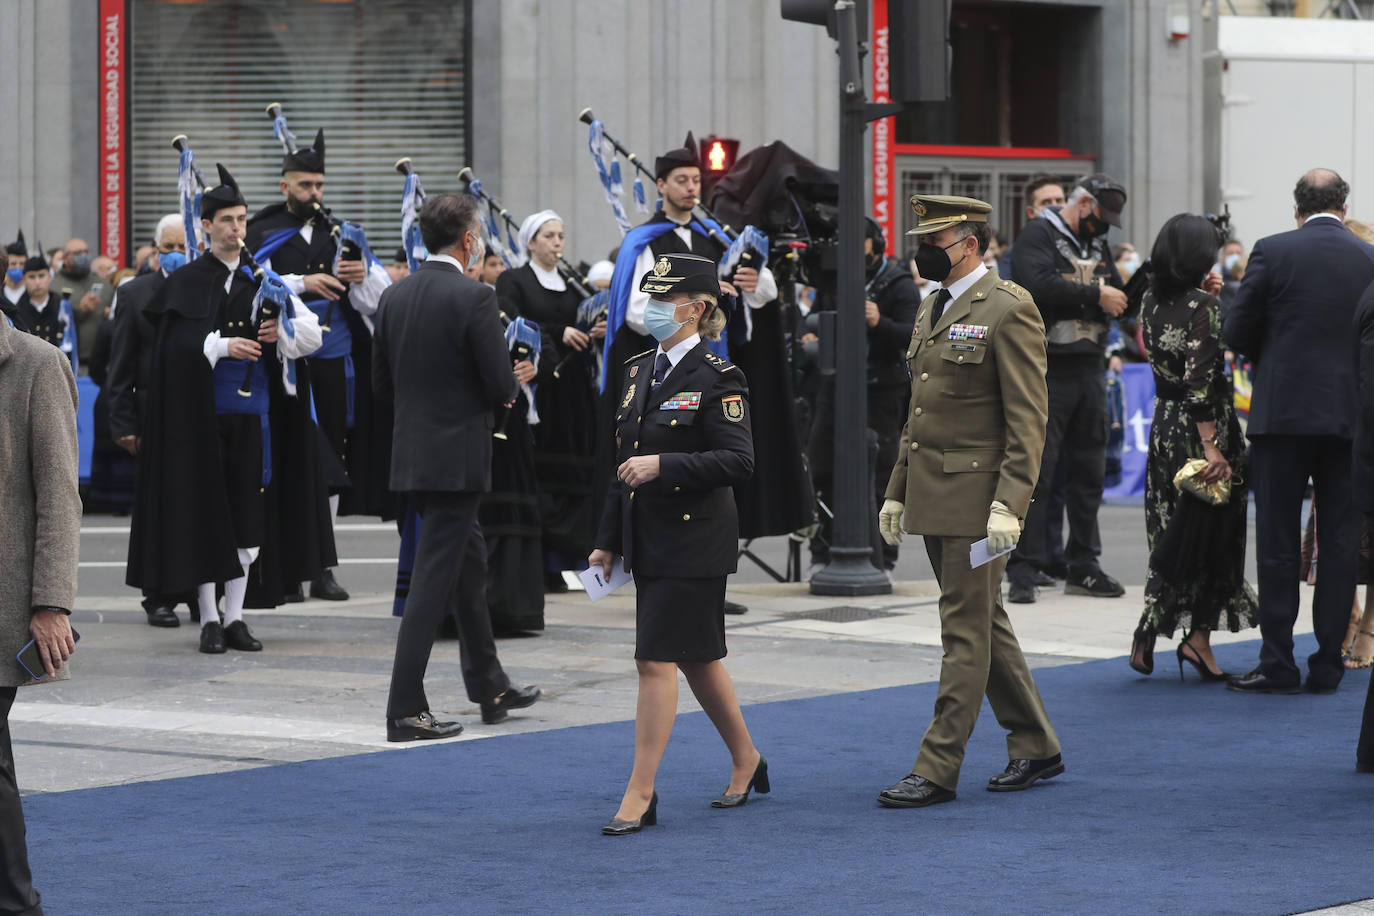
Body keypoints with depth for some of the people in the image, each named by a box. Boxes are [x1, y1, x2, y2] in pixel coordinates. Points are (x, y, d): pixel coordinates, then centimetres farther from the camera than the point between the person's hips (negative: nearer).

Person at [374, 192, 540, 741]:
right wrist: (501, 393, 7)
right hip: (456, 459, -8)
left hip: (411, 457, 8)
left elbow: (381, 385, 10)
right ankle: (405, 711, -6)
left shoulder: (394, 298, 6)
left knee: (470, 563, 21)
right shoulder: (474, 298, -15)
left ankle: (490, 689, 30)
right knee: (433, 581, -6)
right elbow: (502, 386, -15)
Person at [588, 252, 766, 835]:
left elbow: (739, 461, -19)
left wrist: (664, 465, -26)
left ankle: (640, 794, -6)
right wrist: (608, 541, 16)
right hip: (649, 540, 8)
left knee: (657, 660, -9)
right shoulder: (637, 371, 12)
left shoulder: (716, 378, -11)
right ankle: (746, 761, 32)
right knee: (694, 656, 16)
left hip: (693, 540, -8)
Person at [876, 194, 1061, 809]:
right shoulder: (932, 310, 16)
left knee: (966, 631, -4)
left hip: (977, 497, -9)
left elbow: (1028, 417, -15)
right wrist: (898, 490, 19)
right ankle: (1035, 746, 24)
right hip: (933, 498, 9)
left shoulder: (1007, 309, -11)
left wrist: (1009, 503, -22)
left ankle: (937, 769, -3)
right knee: (983, 625, 14)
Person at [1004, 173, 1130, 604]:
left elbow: (1120, 303, 17)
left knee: (1089, 470, 10)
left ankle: (1083, 567, 17)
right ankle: (1023, 571, -4)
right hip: (1046, 370, -7)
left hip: (1090, 370, 7)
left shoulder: (1098, 245, 19)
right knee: (1036, 469, -7)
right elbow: (1038, 285, -22)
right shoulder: (1038, 235, -4)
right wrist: (1095, 296, -16)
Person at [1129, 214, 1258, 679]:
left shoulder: (1152, 301, 4)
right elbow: (1200, 381, -22)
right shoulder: (1203, 306, -17)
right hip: (1201, 425, -7)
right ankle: (1198, 636, 6)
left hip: (1164, 424, 7)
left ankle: (1148, 635, 9)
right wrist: (1212, 447, -23)